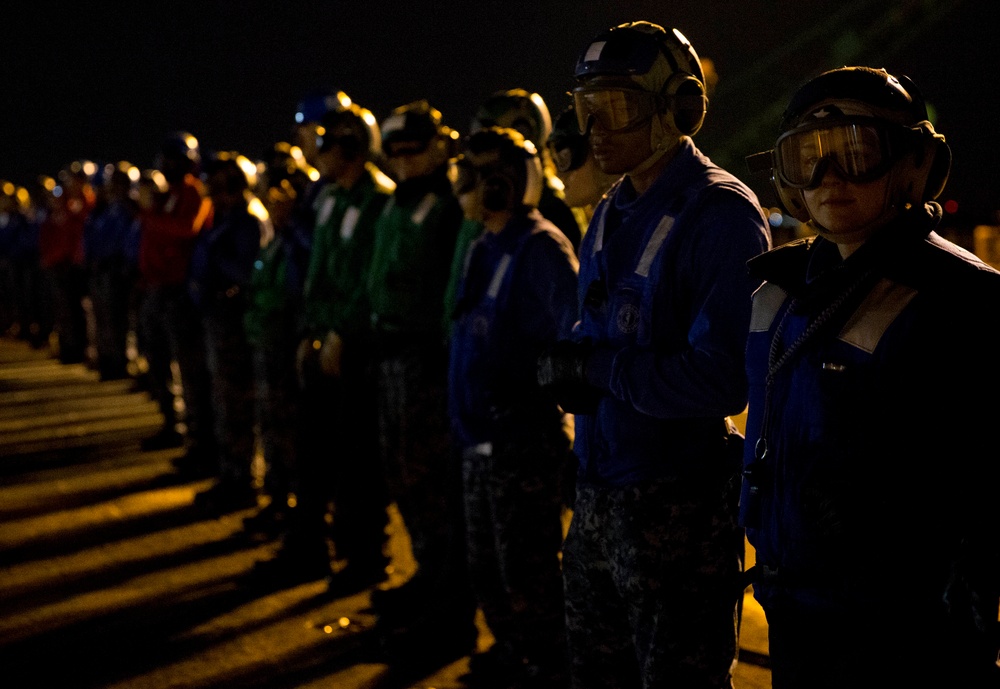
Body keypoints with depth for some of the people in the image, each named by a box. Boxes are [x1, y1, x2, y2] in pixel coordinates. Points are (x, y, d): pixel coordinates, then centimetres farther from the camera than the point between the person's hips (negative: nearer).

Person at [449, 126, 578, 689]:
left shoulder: (541, 247, -17)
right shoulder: (486, 249, 12)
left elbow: (576, 334, -26)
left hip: (525, 436, -10)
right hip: (480, 433, 10)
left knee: (527, 571, -1)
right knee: (488, 564, 20)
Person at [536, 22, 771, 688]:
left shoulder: (719, 214, -16)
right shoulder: (612, 215, 12)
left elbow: (720, 377, -24)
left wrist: (594, 366, -17)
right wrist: (570, 371, -5)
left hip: (680, 507, -8)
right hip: (599, 500, 8)